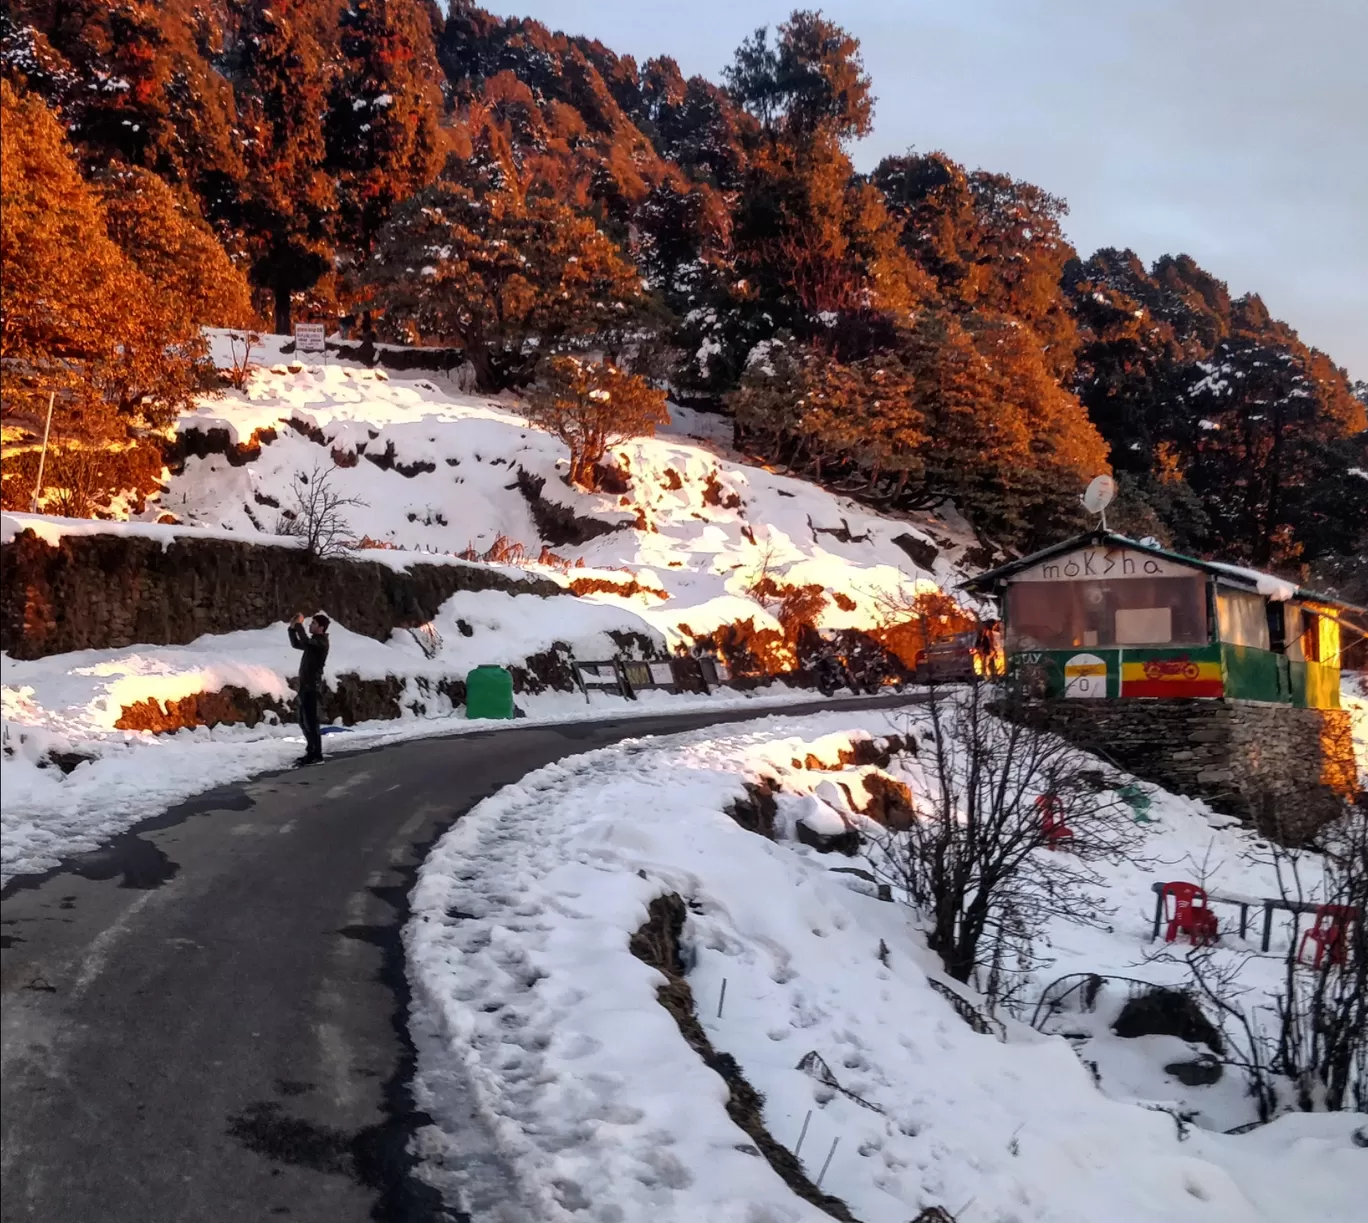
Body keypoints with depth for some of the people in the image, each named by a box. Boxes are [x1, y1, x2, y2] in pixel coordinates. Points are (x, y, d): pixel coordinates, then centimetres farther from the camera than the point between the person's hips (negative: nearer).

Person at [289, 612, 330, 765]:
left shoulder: (321, 642, -12)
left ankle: (317, 754, -6)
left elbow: (305, 640, -28)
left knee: (311, 721, -8)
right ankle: (311, 752, 20)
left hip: (311, 686, -10)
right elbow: (296, 644, 26)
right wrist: (292, 628, 13)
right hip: (305, 685, 10)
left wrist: (299, 624, -17)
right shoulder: (313, 641, 17)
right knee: (304, 721, 13)